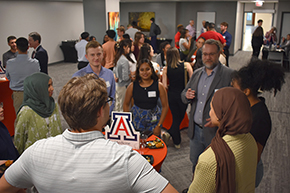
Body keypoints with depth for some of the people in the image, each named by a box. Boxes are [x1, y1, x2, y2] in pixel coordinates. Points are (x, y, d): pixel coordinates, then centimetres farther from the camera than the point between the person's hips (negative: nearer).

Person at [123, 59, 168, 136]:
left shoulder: (159, 86, -5)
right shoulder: (132, 86, -3)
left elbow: (165, 106, -2)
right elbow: (126, 105, 5)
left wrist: (159, 125, -6)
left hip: (153, 120, 0)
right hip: (136, 120, 1)